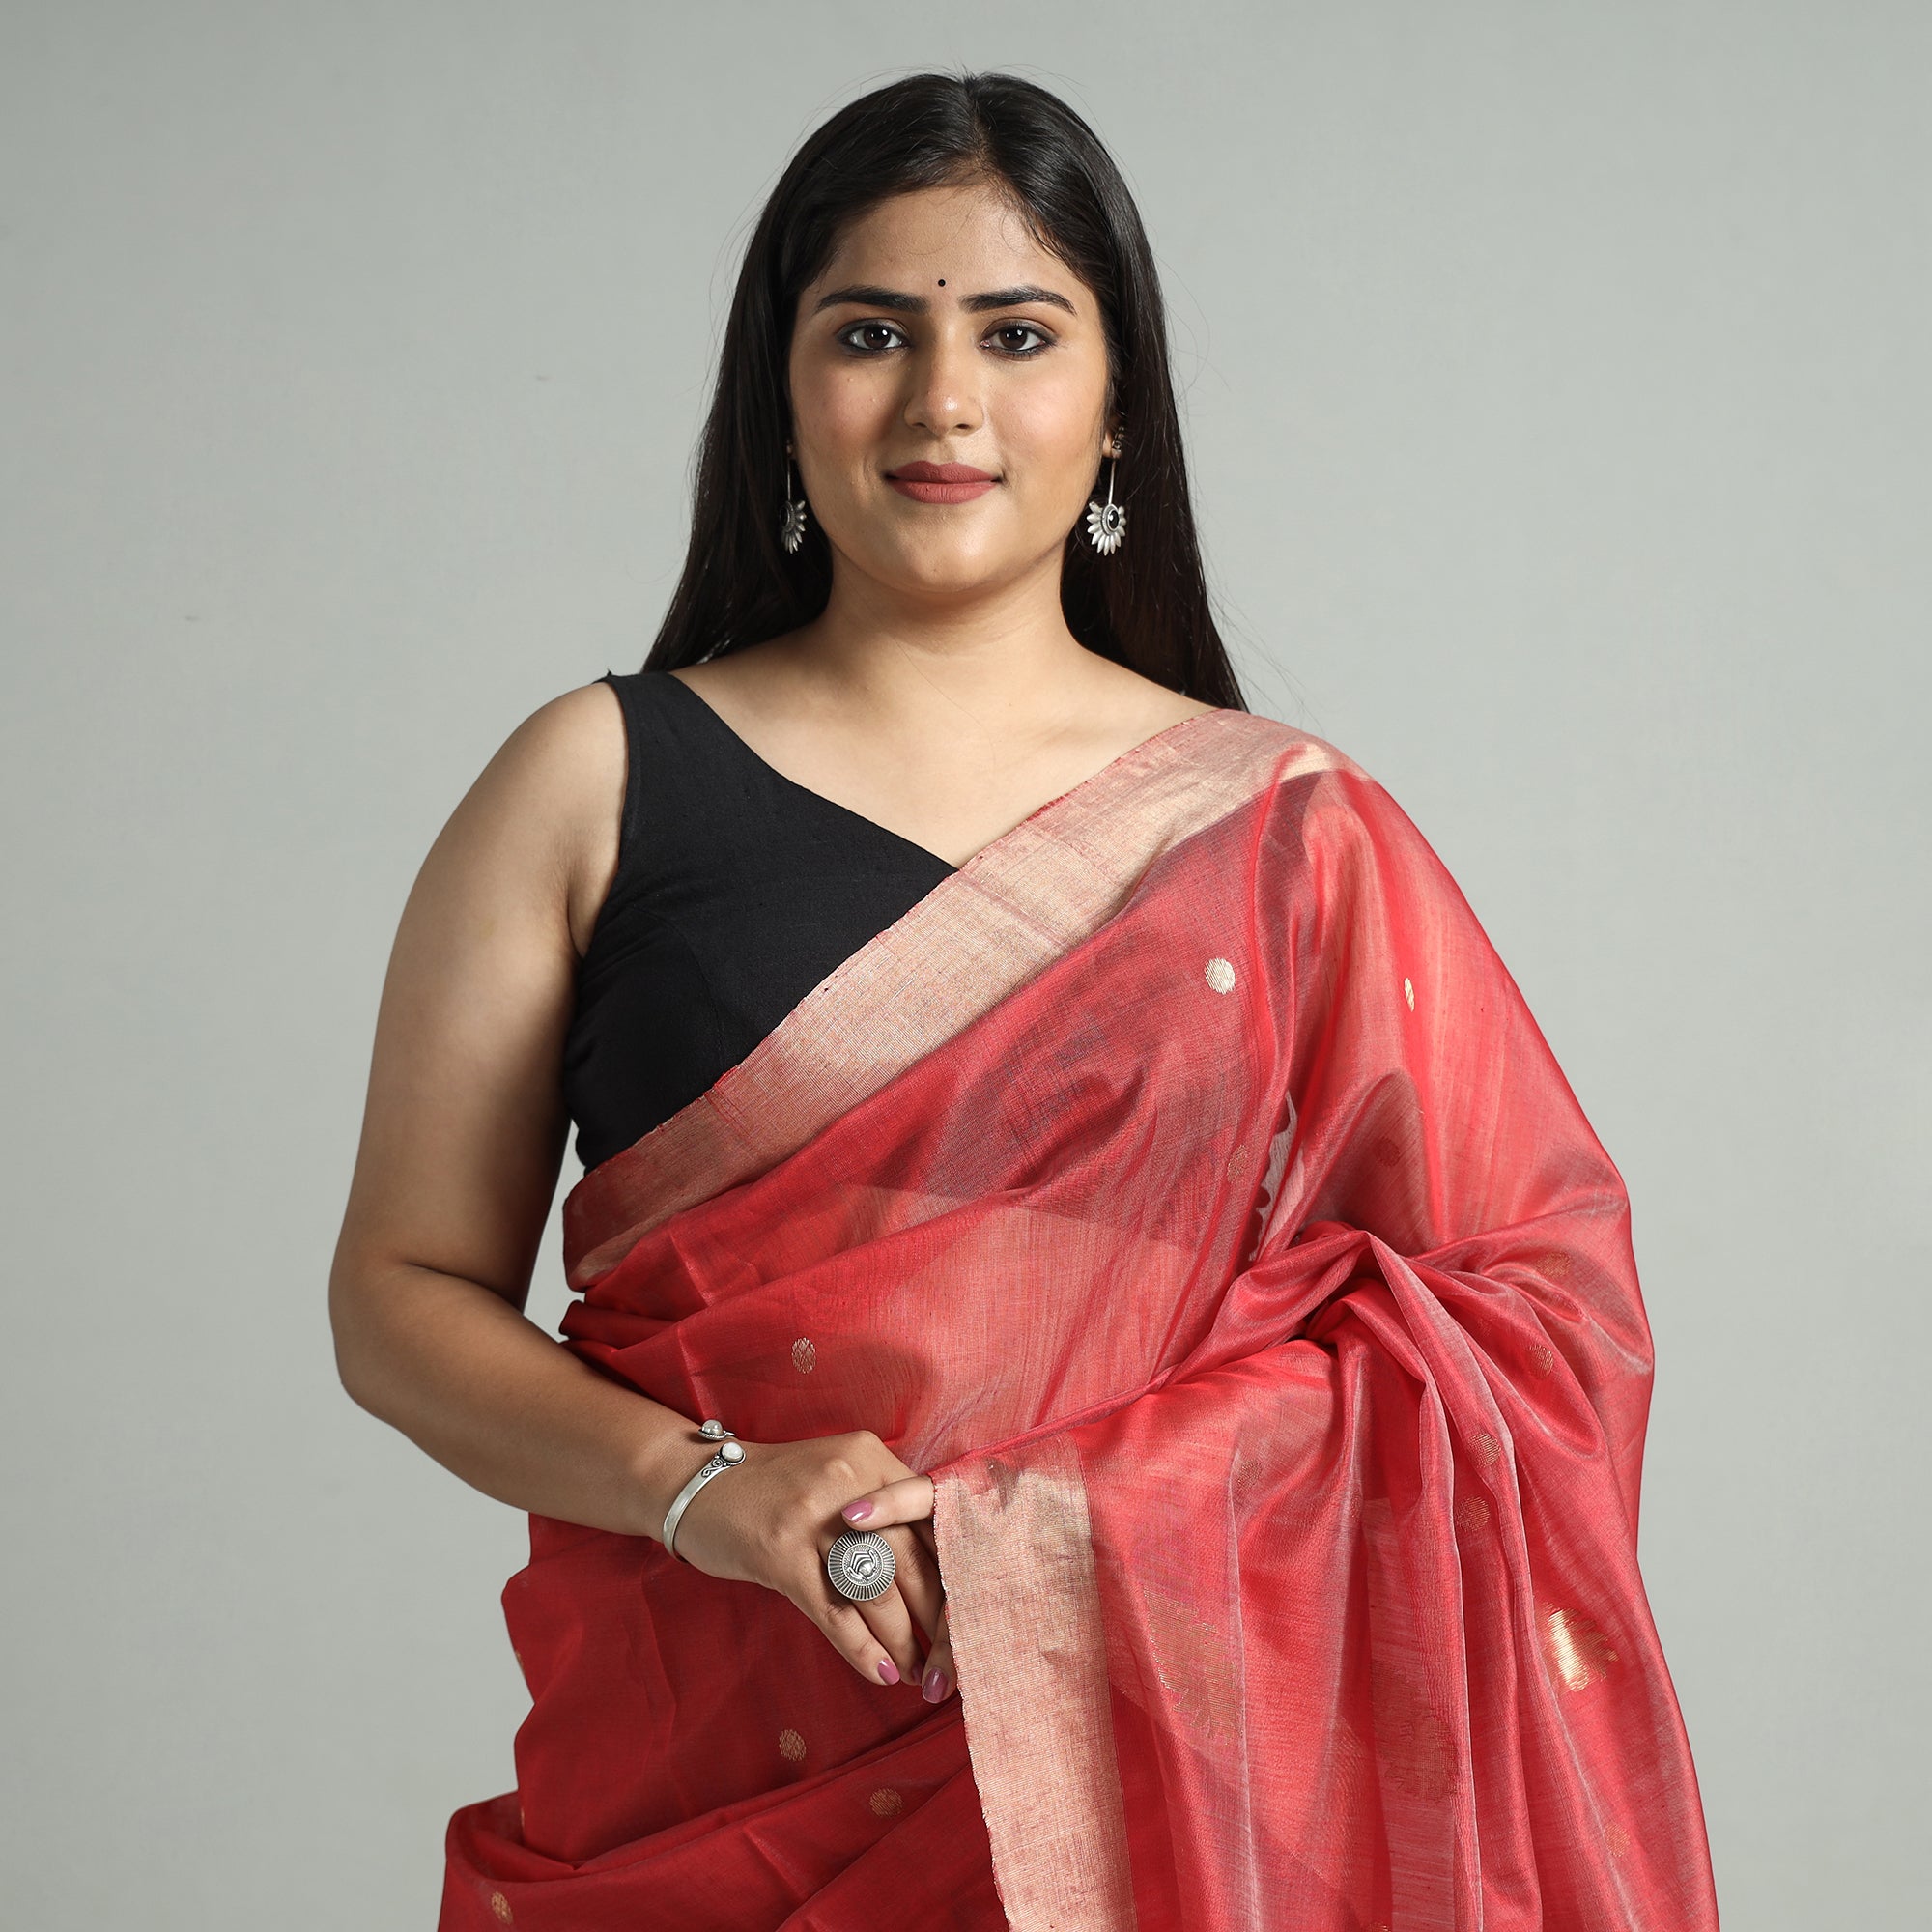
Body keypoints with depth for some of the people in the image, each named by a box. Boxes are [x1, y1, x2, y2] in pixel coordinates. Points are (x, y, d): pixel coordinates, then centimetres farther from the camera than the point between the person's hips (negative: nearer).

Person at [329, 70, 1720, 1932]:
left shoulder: (1282, 831, 3)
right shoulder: (599, 783, 2)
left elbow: (1529, 1304, 0)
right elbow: (403, 1293, 2)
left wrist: (1070, 1530, -13)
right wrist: (699, 1486, -16)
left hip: (1166, 1772, 0)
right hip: (702, 1770, 0)